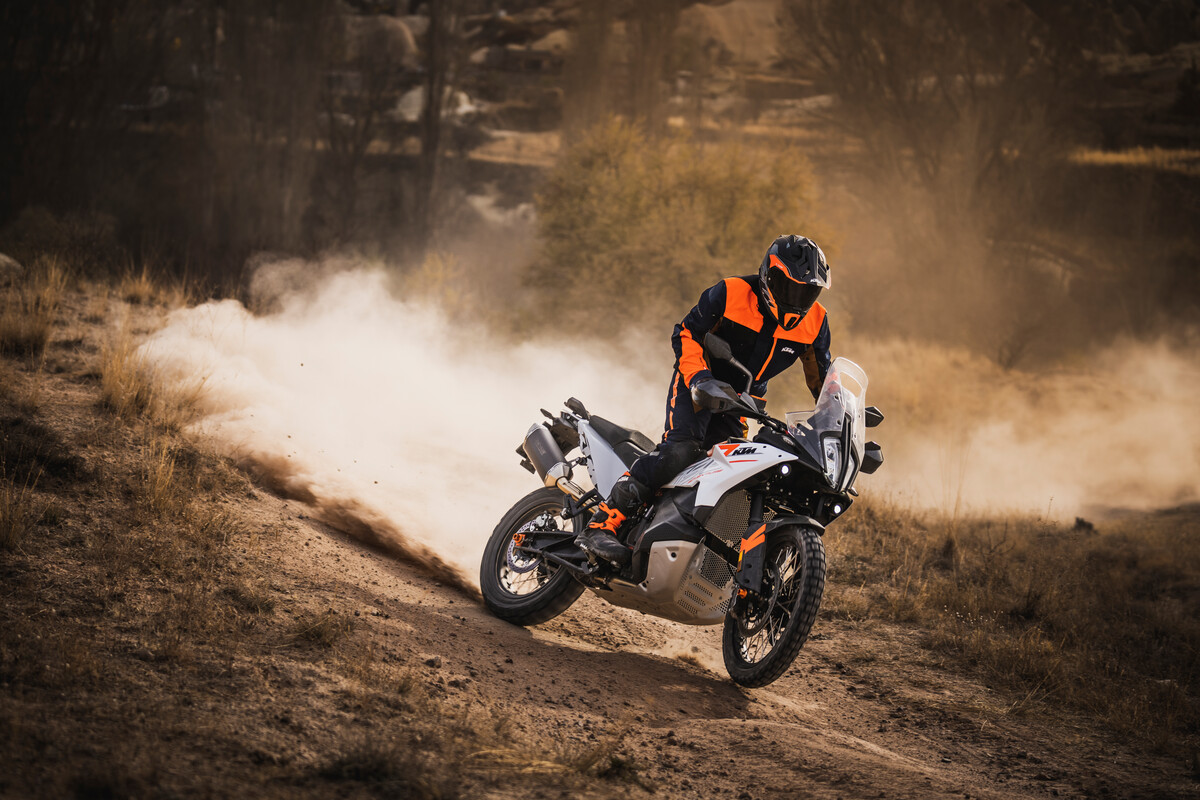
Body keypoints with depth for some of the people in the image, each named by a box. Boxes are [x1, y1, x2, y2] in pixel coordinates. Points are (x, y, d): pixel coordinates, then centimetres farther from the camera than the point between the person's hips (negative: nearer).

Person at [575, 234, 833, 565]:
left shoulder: (815, 322, -5)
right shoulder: (732, 294, -17)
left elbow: (821, 376, 9)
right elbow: (687, 333, -12)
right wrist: (699, 378, -26)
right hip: (699, 386, -6)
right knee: (680, 450, -27)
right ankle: (602, 523, -32)